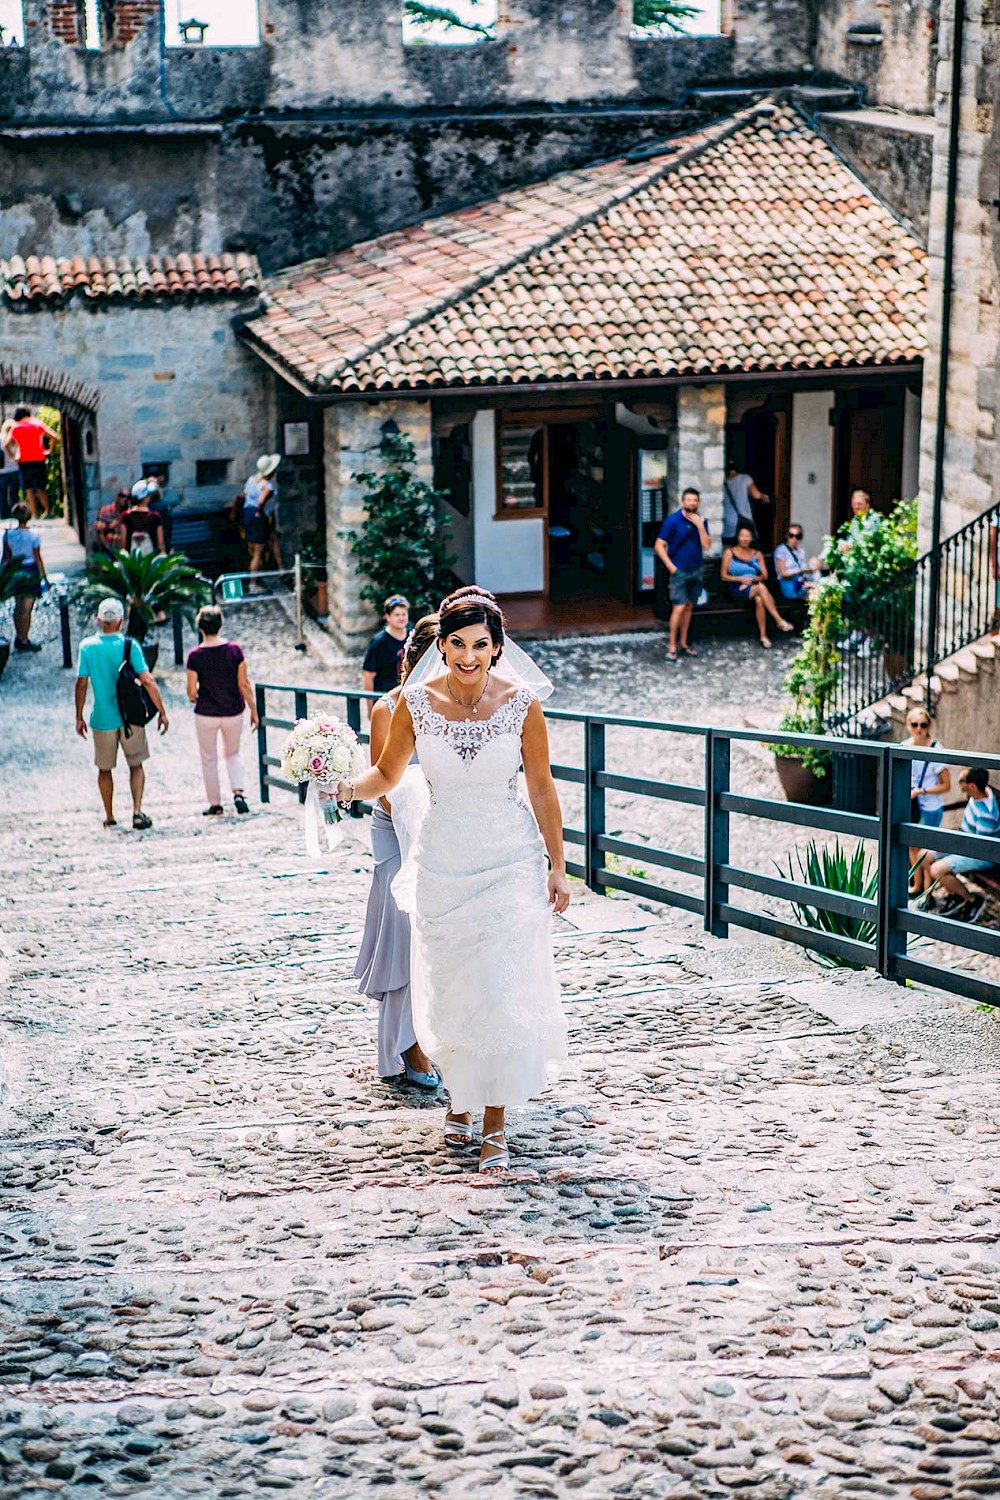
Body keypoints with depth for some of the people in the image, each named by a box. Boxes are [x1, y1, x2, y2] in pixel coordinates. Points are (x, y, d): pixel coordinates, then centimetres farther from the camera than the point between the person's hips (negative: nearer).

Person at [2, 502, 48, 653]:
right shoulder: (33, 536, -16)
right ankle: (23, 641, 11)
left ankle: (19, 638, 27)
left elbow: (5, 556, 1)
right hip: (31, 571, -4)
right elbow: (38, 559, -11)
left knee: (18, 606, 18)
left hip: (15, 571, 4)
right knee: (26, 609, 4)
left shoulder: (8, 534, -5)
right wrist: (44, 577, -2)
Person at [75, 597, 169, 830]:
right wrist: (161, 712, -4)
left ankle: (109, 818, 18)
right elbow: (147, 681, -11)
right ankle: (137, 812, 0)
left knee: (105, 769, 14)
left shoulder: (87, 646, -4)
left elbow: (82, 684, -3)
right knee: (136, 765, 13)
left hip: (102, 719, 1)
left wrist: (79, 717, 7)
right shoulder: (129, 645, -8)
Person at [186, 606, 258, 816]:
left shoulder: (195, 656, -13)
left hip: (206, 714, -2)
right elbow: (244, 684, -6)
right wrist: (254, 711, 4)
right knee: (233, 753, 22)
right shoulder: (234, 649, -9)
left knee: (209, 759, 15)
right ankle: (239, 792, 1)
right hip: (233, 712, 2)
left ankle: (215, 804, 19)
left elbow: (192, 692, -9)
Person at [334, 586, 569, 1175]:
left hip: (509, 861, -2)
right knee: (449, 989, 9)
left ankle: (496, 1122, 6)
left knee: (502, 990, -6)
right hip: (442, 860, 2)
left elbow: (542, 789, 0)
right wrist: (349, 788, -15)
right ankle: (460, 1097, 33)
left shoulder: (522, 704, -9)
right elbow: (387, 776, 6)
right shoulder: (416, 702, -6)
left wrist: (558, 867, 1)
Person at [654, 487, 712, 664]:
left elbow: (706, 545, -4)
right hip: (679, 571, -5)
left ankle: (683, 644, 20)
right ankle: (672, 647, -2)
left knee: (689, 607, 11)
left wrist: (700, 526, -16)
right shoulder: (673, 520, -10)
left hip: (696, 571, 5)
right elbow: (659, 545, -10)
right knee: (679, 608, -10)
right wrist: (670, 566, -13)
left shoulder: (701, 521, 4)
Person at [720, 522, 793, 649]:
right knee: (761, 588, -36)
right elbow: (724, 576, 2)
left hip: (755, 588, 3)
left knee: (759, 600, -37)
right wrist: (741, 579, -12)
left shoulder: (757, 554, 19)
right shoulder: (729, 552, 8)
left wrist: (754, 579, -8)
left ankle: (763, 636, -39)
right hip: (738, 590, -3)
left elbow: (765, 575, 13)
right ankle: (779, 620, -42)